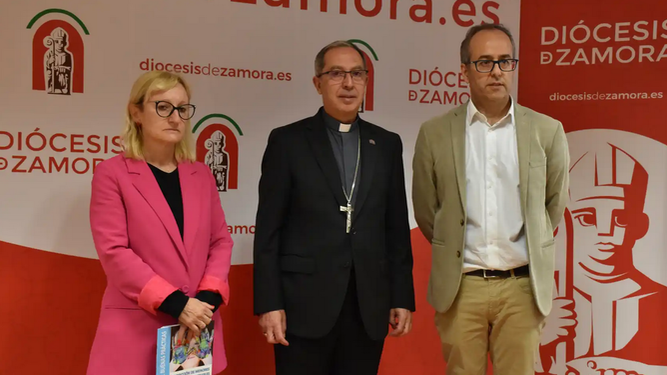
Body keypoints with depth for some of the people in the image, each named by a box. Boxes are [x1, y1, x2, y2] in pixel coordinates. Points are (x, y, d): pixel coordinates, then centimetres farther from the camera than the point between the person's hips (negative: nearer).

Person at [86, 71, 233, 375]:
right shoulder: (112, 173, -2)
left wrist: (209, 296, -8)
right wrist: (174, 302, -17)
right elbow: (114, 251, -10)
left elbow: (221, 240, 10)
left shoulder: (201, 175, 12)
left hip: (197, 328, 4)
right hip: (136, 330, -4)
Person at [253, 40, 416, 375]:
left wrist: (402, 297, 6)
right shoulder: (287, 141, 0)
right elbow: (269, 231, -3)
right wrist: (268, 304, -9)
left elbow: (397, 228, 11)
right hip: (305, 305, -3)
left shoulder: (387, 144, 10)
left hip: (369, 307, 3)